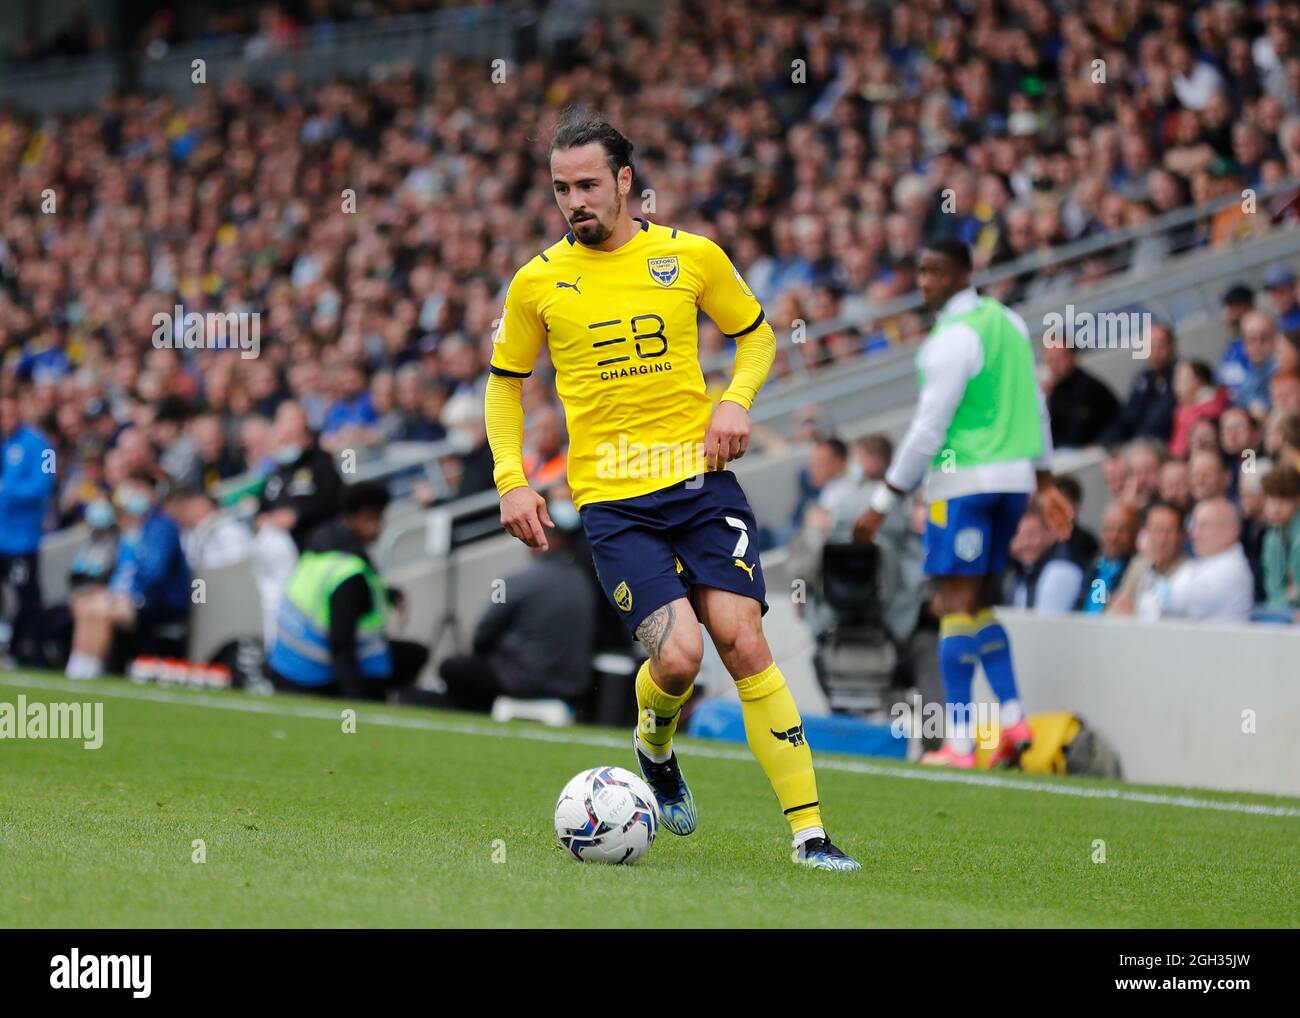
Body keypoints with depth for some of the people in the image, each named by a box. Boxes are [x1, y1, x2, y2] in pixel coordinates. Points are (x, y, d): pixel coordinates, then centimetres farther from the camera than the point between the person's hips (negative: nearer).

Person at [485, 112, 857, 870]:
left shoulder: (692, 256, 3)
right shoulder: (538, 282, 3)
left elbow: (756, 332, 18)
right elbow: (505, 381, 16)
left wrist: (737, 400, -1)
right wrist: (512, 480, 4)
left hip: (702, 479, 1)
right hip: (611, 501, -1)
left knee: (743, 642, -10)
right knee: (678, 655, -17)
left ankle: (810, 832, -6)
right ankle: (655, 749, 20)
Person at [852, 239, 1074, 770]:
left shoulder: (954, 338, -14)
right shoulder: (1008, 321, 13)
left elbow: (928, 430, -15)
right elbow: (1035, 408, 19)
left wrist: (883, 503, -11)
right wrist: (1044, 481, 27)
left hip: (964, 479, -9)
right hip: (1015, 475, 9)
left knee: (957, 602, -6)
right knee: (979, 602, 15)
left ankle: (959, 741, -8)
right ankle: (1014, 720, 8)